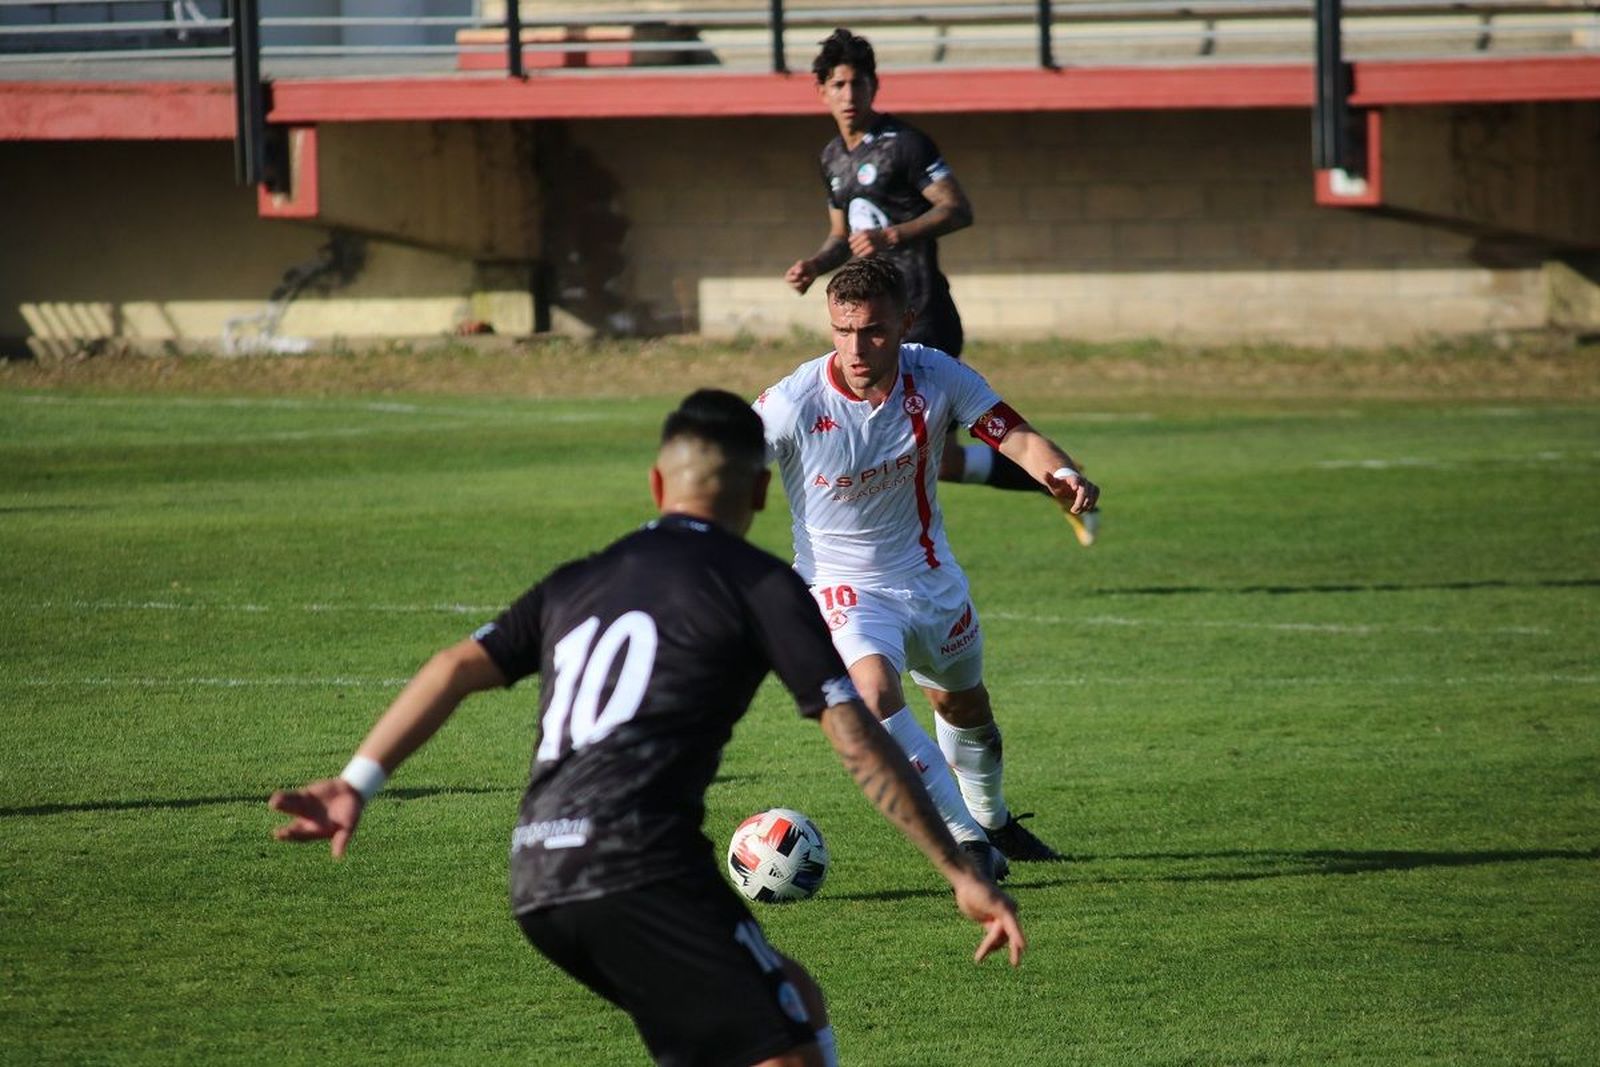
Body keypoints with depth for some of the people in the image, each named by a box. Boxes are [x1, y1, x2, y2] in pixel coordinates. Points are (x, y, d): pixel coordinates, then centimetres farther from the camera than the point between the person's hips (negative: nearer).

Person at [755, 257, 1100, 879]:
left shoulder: (935, 377, -16)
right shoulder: (792, 406, -25)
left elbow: (1014, 436, -17)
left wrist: (1062, 474, -37)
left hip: (929, 574, 4)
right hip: (843, 584, -4)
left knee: (965, 705, 24)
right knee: (874, 692, -33)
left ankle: (993, 821, 53)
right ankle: (965, 840, -27)